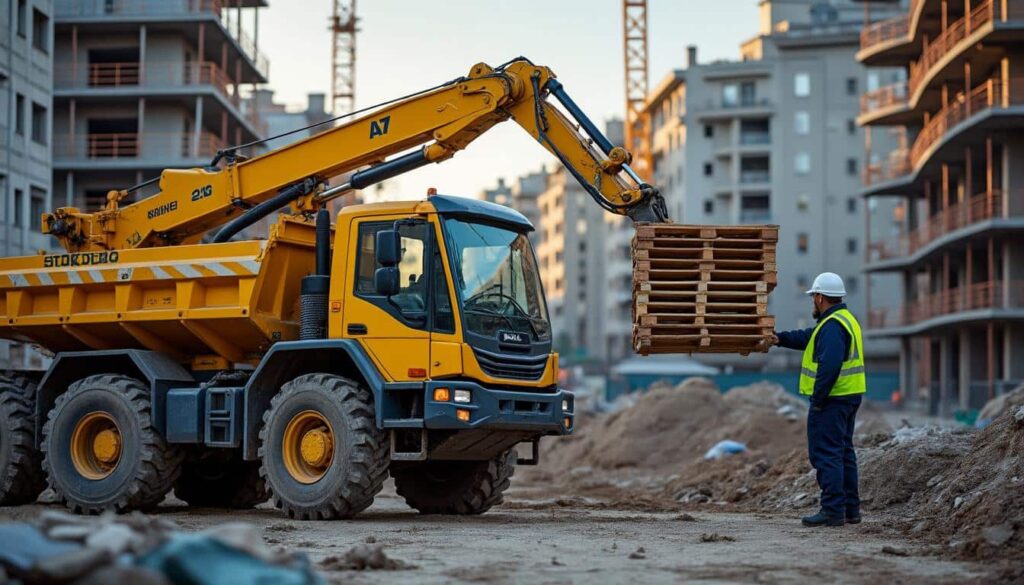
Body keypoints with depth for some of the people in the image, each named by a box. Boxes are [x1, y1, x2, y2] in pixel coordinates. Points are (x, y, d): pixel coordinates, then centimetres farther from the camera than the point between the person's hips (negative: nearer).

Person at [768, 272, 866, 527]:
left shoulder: (832, 326, -19)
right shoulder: (846, 319, 16)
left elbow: (829, 366, -28)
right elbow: (809, 337, 29)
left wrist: (818, 399, -22)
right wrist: (781, 338, 30)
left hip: (832, 400, -11)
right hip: (849, 397, 11)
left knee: (826, 454, -8)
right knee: (843, 452, 16)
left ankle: (833, 511, -9)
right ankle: (850, 509, 20)